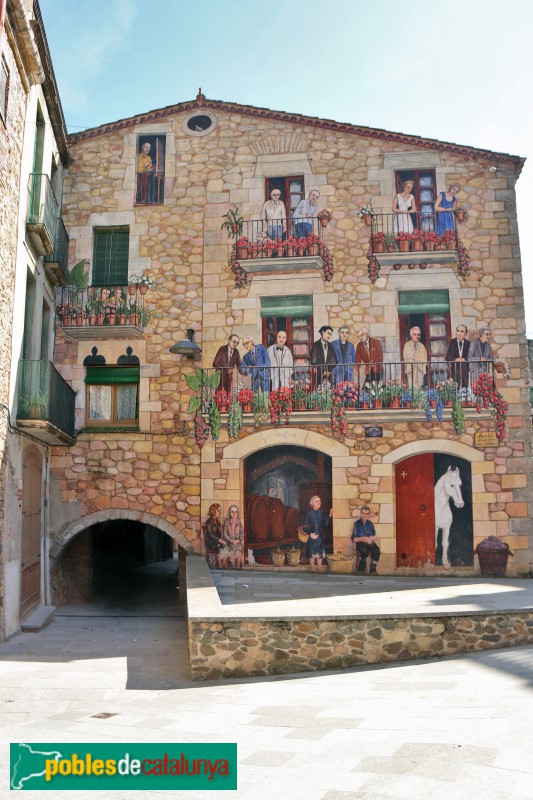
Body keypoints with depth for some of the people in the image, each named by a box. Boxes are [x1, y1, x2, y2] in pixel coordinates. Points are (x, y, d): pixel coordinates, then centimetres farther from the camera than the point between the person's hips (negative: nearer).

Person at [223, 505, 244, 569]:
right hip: (229, 541, -1)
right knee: (232, 551, -31)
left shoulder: (239, 522, 6)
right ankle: (233, 567, -19)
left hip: (238, 541, 1)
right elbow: (225, 534, 1)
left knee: (239, 550, -29)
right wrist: (231, 540, -13)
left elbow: (242, 533, 8)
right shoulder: (226, 522, 1)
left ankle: (238, 567, -19)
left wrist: (238, 540, -10)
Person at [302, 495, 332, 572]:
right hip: (312, 535, -3)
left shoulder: (321, 512, 3)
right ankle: (312, 570, 13)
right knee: (312, 554, 2)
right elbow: (304, 527, -6)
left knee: (319, 554, 6)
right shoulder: (309, 513, -7)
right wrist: (310, 533, -19)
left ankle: (319, 570, 15)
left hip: (320, 536, 3)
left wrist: (330, 516, -9)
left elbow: (325, 525, -1)